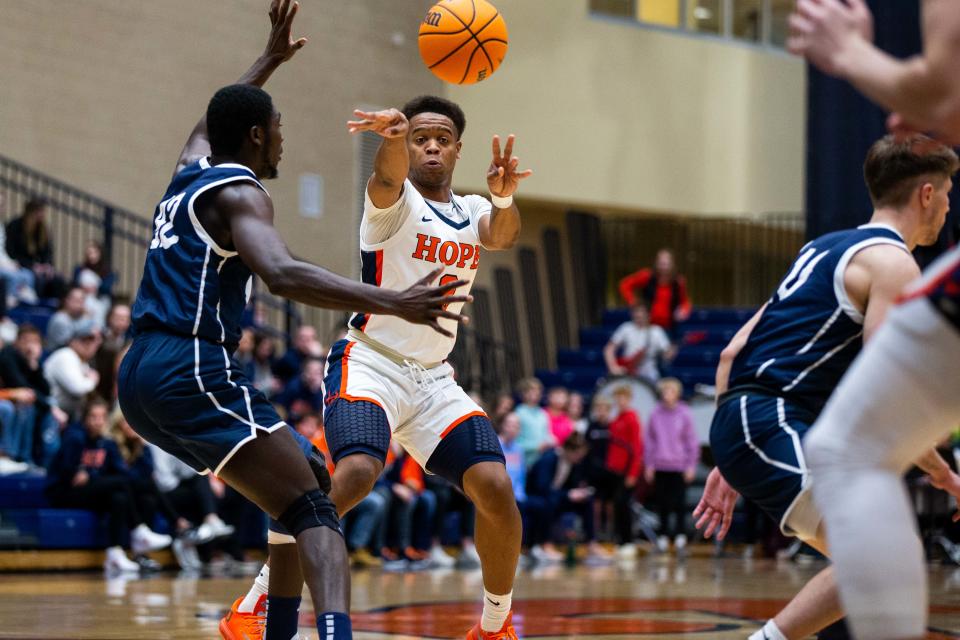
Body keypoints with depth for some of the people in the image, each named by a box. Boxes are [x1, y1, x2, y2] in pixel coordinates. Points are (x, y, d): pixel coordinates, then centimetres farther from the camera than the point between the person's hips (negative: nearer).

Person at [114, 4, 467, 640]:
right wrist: (392, 303, -33)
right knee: (315, 512, -18)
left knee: (305, 481, 22)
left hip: (141, 376, 10)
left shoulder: (190, 173, 20)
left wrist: (269, 62, 55)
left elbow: (209, 125, 47)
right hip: (194, 371, -10)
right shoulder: (239, 192, -5)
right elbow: (283, 274, -26)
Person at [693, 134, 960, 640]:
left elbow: (734, 352, 23)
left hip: (743, 422, 10)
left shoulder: (827, 248, 24)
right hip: (771, 423, -10)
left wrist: (730, 464, 25)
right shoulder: (893, 263, -4)